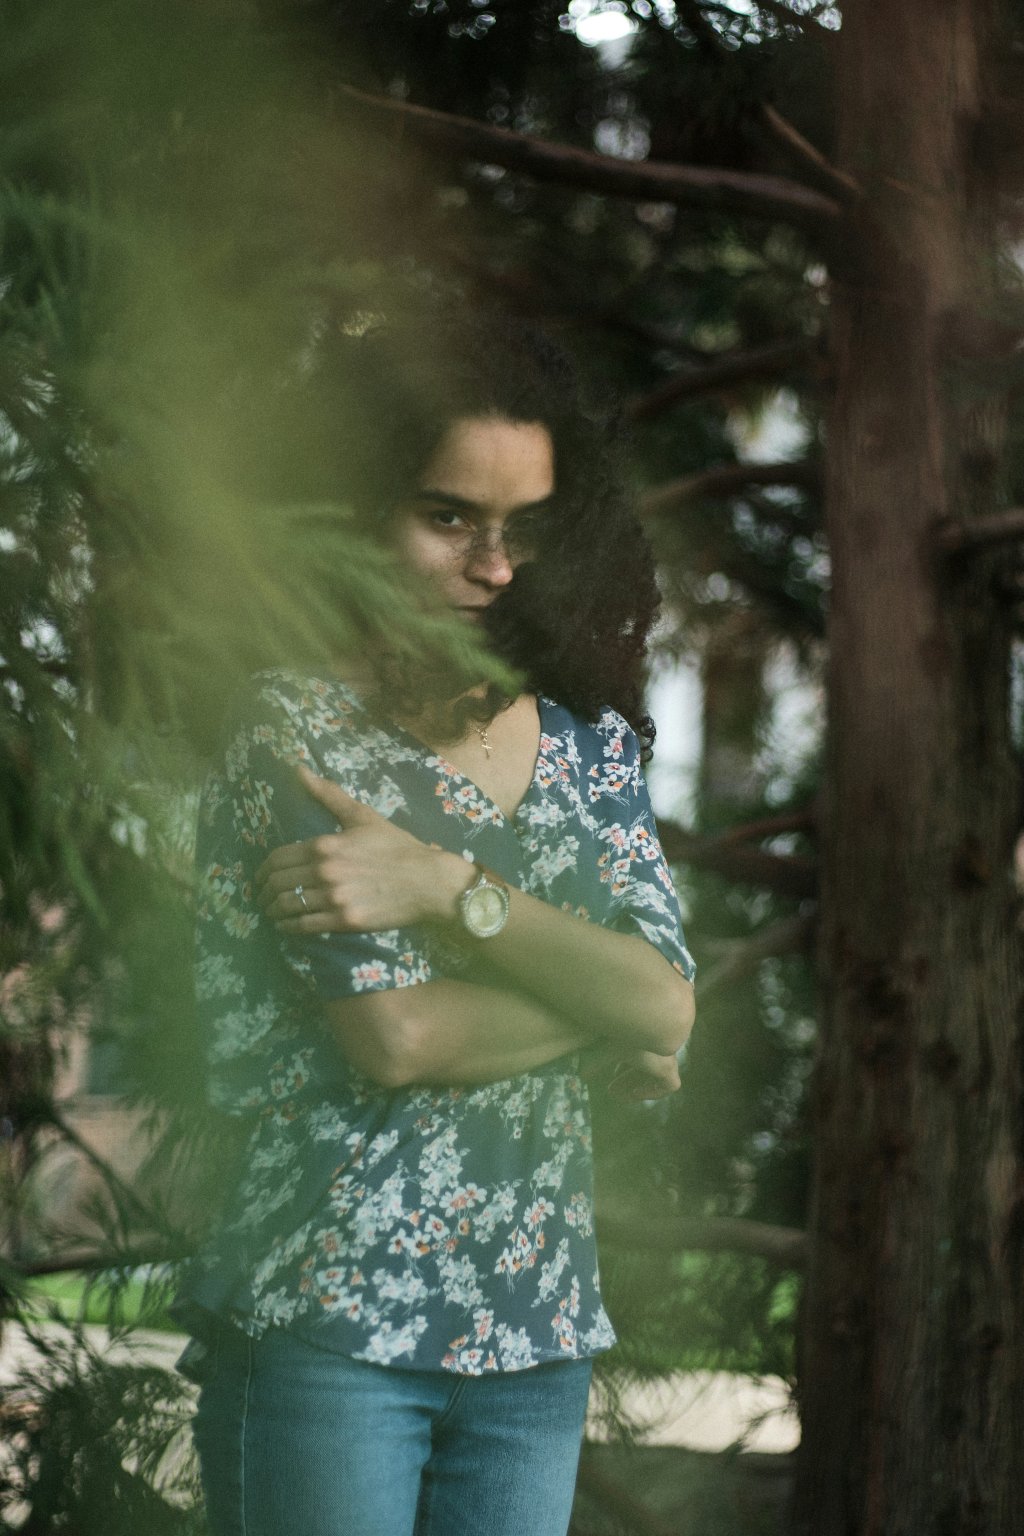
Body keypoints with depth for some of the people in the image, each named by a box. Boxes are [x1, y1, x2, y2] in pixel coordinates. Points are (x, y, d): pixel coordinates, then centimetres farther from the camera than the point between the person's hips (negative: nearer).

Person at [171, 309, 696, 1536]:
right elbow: (396, 1035, -16)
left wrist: (443, 888, -15)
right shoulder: (296, 729, -6)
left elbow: (669, 1002, -4)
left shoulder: (589, 743, 11)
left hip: (536, 1334, 5)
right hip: (325, 1326, -5)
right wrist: (599, 1018, -2)